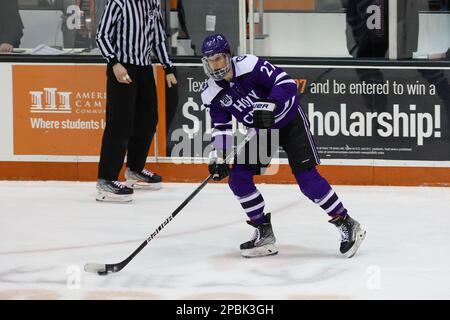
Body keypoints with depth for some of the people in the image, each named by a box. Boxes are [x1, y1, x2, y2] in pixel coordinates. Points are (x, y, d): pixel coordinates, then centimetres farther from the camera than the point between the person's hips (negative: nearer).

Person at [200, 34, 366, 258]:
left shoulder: (249, 65, -25)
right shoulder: (211, 94, -7)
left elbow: (286, 83, -28)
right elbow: (221, 127, -1)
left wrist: (269, 105, -42)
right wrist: (218, 156, -14)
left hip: (290, 122, -6)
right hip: (262, 132, 6)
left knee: (307, 178, -16)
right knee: (237, 176, -7)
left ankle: (347, 225, -6)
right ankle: (265, 234, 2)